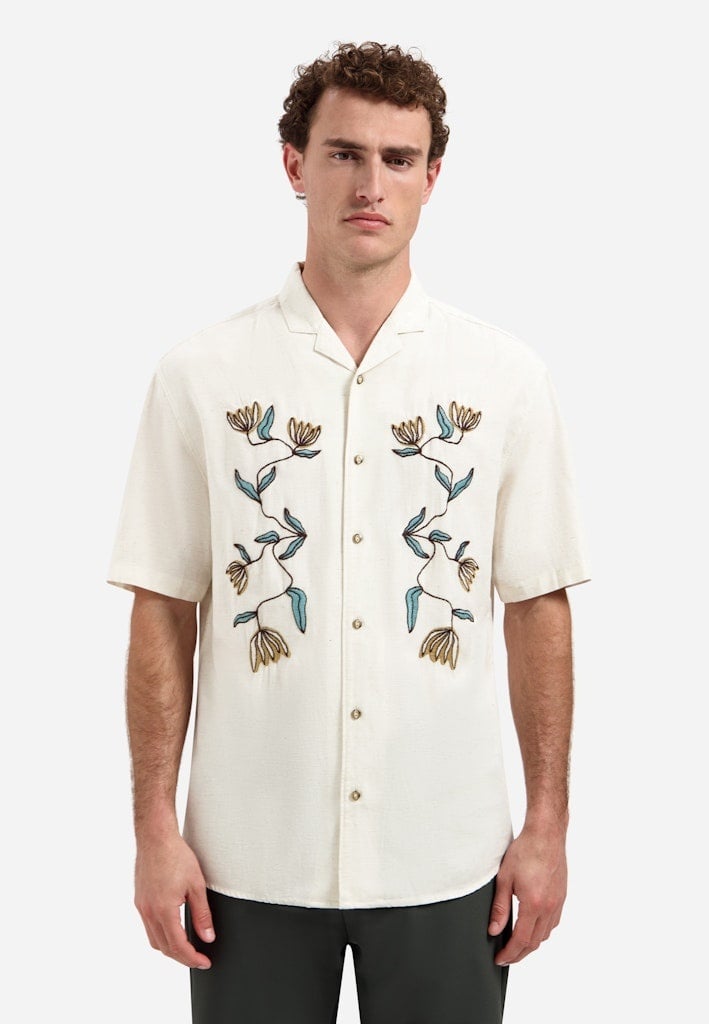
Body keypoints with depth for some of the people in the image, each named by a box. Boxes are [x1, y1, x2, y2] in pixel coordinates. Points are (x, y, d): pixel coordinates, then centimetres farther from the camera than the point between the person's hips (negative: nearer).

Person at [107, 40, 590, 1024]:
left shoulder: (508, 377, 0)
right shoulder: (201, 375, -2)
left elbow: (538, 608, 3)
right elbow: (163, 612, 0)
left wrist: (548, 826, 1)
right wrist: (156, 829, -3)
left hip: (447, 857, 1)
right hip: (251, 858, 0)